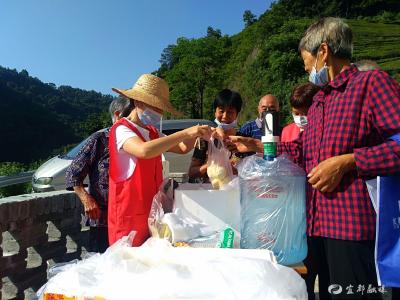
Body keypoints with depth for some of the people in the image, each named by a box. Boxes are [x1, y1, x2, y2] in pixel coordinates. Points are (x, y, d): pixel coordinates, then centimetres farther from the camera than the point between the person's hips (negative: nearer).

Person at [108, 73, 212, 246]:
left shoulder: (152, 132, 13)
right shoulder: (121, 129, -13)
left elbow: (183, 148, 14)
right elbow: (144, 151, -33)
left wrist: (195, 134, -6)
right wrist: (185, 133, -28)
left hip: (152, 214, 8)